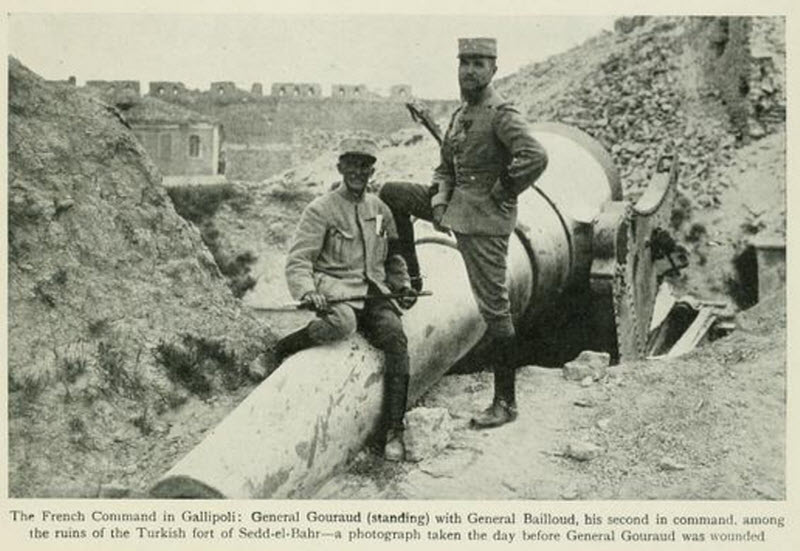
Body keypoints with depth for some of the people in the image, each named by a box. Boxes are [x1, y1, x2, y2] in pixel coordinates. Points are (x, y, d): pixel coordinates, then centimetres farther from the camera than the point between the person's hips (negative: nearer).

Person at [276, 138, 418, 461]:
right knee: (342, 323, -39)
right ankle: (281, 351, -10)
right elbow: (298, 260, -6)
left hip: (373, 292, 5)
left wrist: (402, 286, 15)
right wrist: (307, 292, -25)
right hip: (335, 289, -4)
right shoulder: (320, 210, 1)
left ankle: (393, 430, -20)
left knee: (395, 336, -24)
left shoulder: (380, 209, 18)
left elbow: (392, 256, 32)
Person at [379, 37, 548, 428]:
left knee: (494, 307, -5)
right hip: (456, 205, 9)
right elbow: (446, 166, 19)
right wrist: (438, 200, 0)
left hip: (485, 219, -9)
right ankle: (410, 279, 19)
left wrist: (501, 192, -17)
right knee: (391, 194, 12)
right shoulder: (460, 114, 12)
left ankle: (505, 402, 4)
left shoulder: (501, 114, -16)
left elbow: (535, 157, -30)